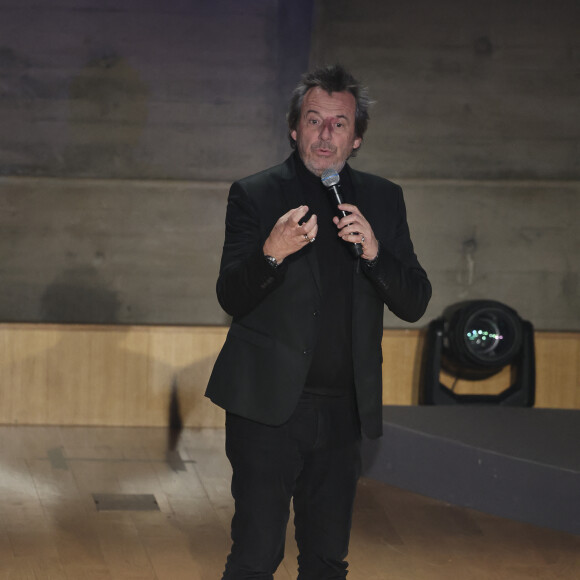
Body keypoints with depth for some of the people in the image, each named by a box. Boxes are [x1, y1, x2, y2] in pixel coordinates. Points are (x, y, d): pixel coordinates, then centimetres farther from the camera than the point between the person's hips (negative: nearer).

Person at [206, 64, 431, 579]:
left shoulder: (383, 199, 9)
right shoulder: (254, 195, 0)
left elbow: (415, 304, 5)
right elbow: (230, 298, -6)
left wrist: (374, 251, -14)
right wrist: (271, 253, -25)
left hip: (342, 415, 4)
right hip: (269, 407, -4)